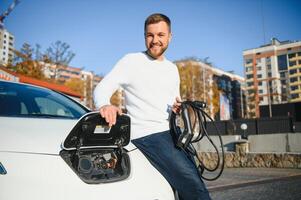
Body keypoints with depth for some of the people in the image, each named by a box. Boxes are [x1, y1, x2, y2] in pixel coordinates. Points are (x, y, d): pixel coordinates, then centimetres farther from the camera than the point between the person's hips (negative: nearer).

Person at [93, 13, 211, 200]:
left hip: (171, 133, 7)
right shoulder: (131, 61, -1)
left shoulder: (172, 68, 18)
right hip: (147, 135, -7)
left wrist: (178, 107, 1)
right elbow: (101, 89, -8)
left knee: (193, 183, 6)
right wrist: (105, 105, -32)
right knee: (192, 185, -20)